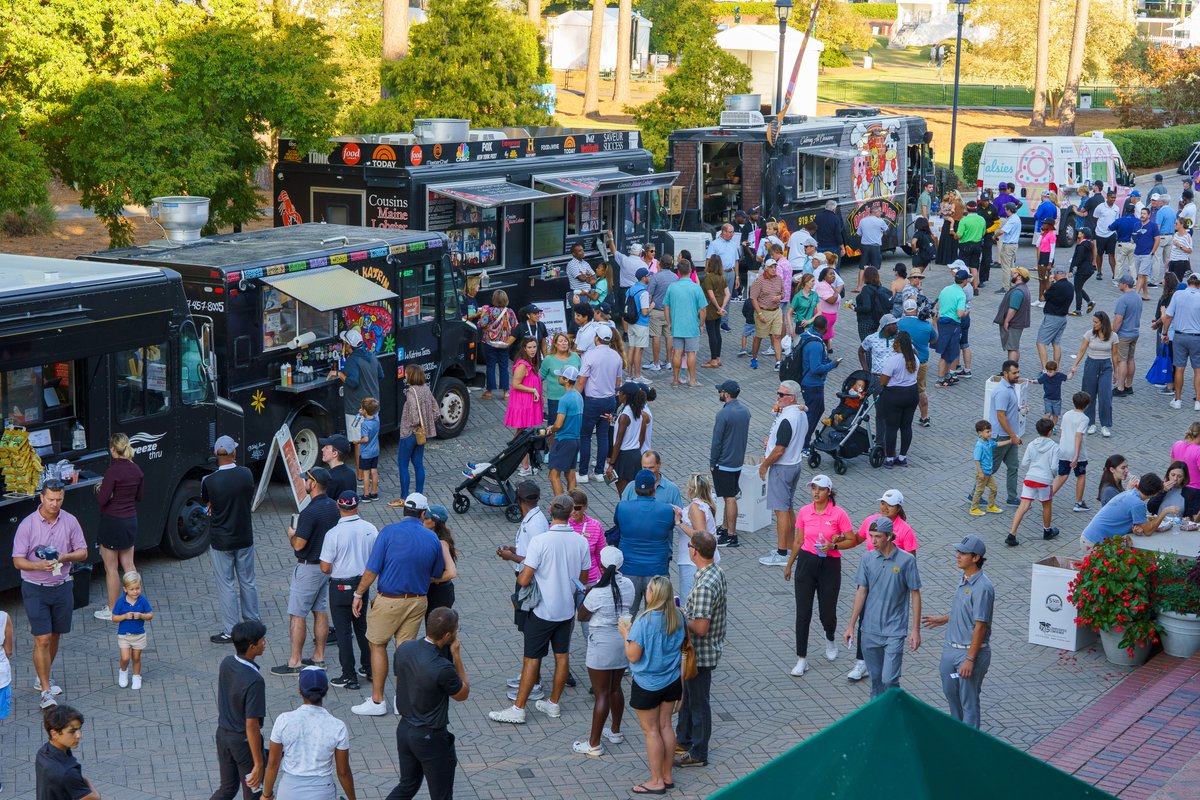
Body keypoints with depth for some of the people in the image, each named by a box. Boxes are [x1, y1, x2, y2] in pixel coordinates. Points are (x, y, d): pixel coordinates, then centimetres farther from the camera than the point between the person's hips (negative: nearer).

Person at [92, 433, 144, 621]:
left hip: (112, 522, -7)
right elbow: (139, 497, 12)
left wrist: (98, 490, -1)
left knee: (111, 568, 5)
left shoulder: (113, 471, -20)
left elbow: (102, 500, -20)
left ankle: (112, 610, 13)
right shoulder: (136, 470, 1)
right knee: (128, 565, 16)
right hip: (131, 521, 7)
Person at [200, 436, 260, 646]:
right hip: (245, 538, 4)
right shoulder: (246, 474, -9)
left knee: (226, 586, 6)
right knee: (247, 582, 17)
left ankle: (230, 631, 11)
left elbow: (206, 503, -1)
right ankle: (253, 623, 28)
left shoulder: (209, 481, -20)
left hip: (221, 542, -3)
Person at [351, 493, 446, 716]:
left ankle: (377, 701, 12)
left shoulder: (389, 532, -13)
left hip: (390, 600, -3)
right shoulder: (432, 539, -2)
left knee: (377, 645, 11)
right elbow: (437, 575, 10)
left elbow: (372, 570, -13)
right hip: (418, 601, 3)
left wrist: (358, 594, -2)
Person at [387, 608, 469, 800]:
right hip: (430, 737, -7)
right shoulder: (442, 669, -30)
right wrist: (457, 656, -10)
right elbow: (463, 694, -10)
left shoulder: (404, 649, -9)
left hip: (404, 728, 7)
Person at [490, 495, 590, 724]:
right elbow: (583, 578, 6)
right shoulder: (581, 542, -6)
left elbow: (524, 580, -19)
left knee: (532, 659, 2)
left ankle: (518, 709, 9)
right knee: (562, 656, 15)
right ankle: (553, 704, 26)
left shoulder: (540, 541, -21)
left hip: (543, 610, -5)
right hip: (567, 609, 5)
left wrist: (518, 576, 3)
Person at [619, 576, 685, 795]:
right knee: (665, 726, 18)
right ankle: (667, 775, 29)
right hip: (671, 680, 6)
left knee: (651, 730, 7)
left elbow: (633, 656, -21)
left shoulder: (645, 621, -27)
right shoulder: (678, 617, -6)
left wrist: (626, 633, -8)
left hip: (648, 685, -6)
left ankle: (656, 781, 16)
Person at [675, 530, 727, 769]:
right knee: (687, 695, 25)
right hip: (706, 649, 10)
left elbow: (700, 628, -30)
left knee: (698, 702, 6)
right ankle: (683, 739, 41)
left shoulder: (704, 585, -31)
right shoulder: (717, 572, 1)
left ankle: (698, 753, 20)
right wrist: (687, 613, 10)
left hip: (700, 653, -10)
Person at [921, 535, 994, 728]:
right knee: (950, 693, 24)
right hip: (951, 648, 10)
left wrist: (970, 659, -23)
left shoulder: (982, 587, -23)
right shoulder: (964, 580, 6)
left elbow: (980, 626, -23)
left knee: (969, 701, 2)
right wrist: (943, 619, 25)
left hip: (970, 651, -10)